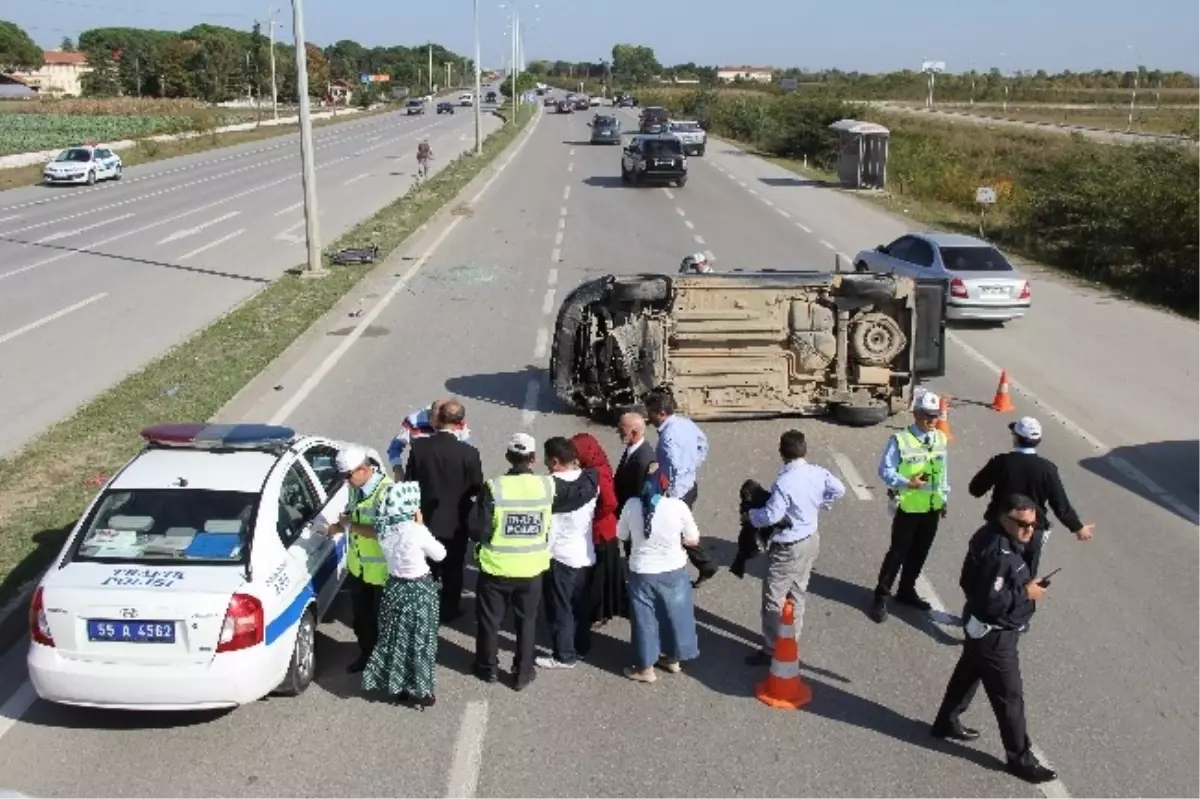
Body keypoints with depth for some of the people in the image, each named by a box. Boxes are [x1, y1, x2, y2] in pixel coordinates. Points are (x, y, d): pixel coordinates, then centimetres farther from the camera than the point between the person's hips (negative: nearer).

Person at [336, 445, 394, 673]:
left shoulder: (386, 491, -27)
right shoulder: (356, 487, -1)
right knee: (360, 615, 22)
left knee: (381, 617, 11)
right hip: (357, 564, 7)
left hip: (381, 569, -7)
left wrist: (351, 525, -23)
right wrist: (340, 523, -7)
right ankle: (366, 653, 43)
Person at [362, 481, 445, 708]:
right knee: (418, 640, 10)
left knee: (395, 638, 19)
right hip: (418, 590, -5)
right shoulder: (415, 530, -25)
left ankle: (397, 685, 32)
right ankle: (418, 691, 21)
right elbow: (439, 554, -11)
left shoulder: (384, 528, -8)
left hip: (395, 587, 5)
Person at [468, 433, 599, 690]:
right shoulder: (549, 486, -11)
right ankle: (522, 674, 26)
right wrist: (592, 469, 19)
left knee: (489, 619, 18)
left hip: (496, 568, -1)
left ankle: (487, 668, 33)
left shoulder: (494, 488, -18)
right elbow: (585, 490, 1)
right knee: (526, 621, 18)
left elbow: (477, 529, -16)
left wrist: (488, 538, 6)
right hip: (531, 570, 2)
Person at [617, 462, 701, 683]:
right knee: (674, 614, 21)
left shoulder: (631, 505, -15)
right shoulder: (678, 506, -19)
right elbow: (693, 540, -8)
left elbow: (622, 535, 1)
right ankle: (673, 659, 38)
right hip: (673, 571, 0)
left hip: (642, 572, 0)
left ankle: (645, 668, 27)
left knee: (644, 618, 15)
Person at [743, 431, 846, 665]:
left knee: (774, 600, 3)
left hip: (788, 548, -8)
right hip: (811, 540, 8)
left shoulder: (784, 481, -29)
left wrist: (750, 515, -9)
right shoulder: (818, 472, -5)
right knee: (797, 594, 21)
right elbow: (839, 490, 10)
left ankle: (773, 651, 10)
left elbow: (771, 515, -27)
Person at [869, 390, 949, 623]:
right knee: (898, 552, 1)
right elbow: (885, 470, -15)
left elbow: (943, 471, 12)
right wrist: (907, 483, -29)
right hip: (908, 507, -6)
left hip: (933, 508, 6)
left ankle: (906, 591, 35)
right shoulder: (900, 439, -17)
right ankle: (881, 597, 13)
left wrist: (944, 498, 13)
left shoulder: (940, 438, 4)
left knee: (920, 552, 17)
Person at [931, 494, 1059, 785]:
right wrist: (1026, 593, -21)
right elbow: (992, 601, -33)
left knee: (968, 674, 27)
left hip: (984, 629, 11)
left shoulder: (992, 538, 0)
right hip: (995, 635, -11)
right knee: (1009, 696, 3)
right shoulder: (999, 554, -32)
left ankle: (946, 723, 45)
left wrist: (1025, 585, 6)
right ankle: (1020, 758, 18)